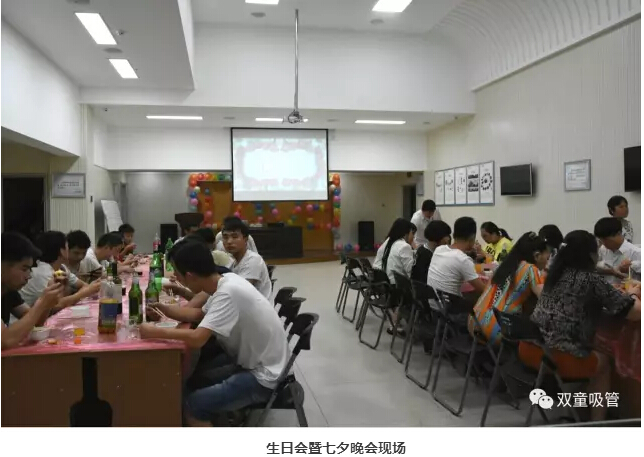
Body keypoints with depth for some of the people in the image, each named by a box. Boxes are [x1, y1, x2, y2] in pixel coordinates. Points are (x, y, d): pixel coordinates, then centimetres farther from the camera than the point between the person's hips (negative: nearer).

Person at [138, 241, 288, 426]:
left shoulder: (228, 292, -28)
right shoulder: (226, 282, -1)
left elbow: (197, 339, -35)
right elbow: (200, 314, 14)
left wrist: (155, 332, -22)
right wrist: (164, 309, 2)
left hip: (264, 376, -9)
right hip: (253, 361, 9)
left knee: (193, 404, -12)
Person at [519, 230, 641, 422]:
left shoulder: (556, 273, 12)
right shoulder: (591, 279, -8)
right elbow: (636, 313, -5)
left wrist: (623, 294, 30)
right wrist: (632, 294, 16)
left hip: (529, 349, 6)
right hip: (558, 357, -6)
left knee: (593, 354, 33)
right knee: (603, 362, 26)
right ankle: (596, 420, 29)